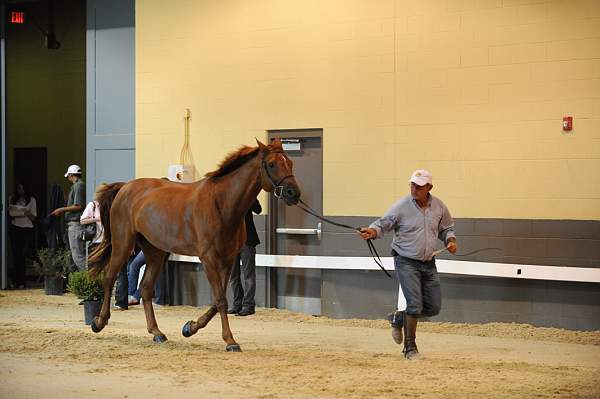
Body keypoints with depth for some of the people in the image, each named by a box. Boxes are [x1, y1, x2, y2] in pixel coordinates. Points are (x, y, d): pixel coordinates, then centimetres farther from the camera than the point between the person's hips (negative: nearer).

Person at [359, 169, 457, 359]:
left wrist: (450, 240, -2)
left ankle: (399, 317, 31)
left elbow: (446, 228, 18)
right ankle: (410, 348, 4)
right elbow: (383, 223, -8)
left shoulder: (439, 207, 3)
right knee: (415, 306, -11)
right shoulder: (401, 206, -10)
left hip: (429, 264, 5)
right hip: (407, 263, -5)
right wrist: (372, 231, -30)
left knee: (434, 308, 7)